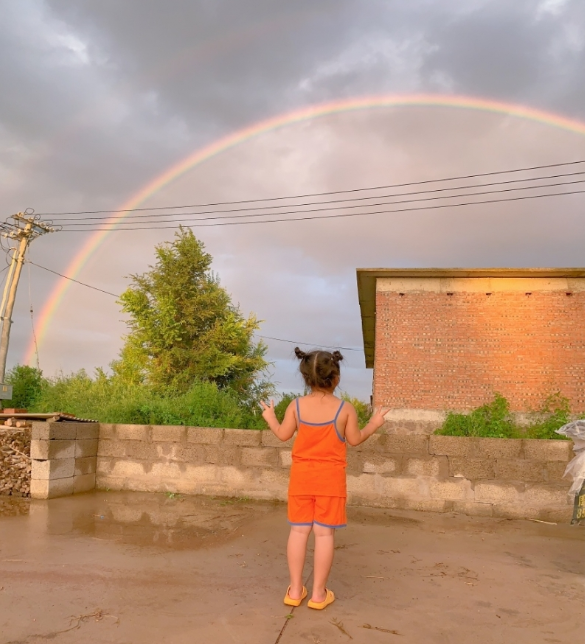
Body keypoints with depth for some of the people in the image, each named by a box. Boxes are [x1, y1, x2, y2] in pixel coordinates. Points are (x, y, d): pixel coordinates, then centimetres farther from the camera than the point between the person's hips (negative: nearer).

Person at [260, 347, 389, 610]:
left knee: (299, 530, 9)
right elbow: (355, 440, 0)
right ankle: (319, 593, 12)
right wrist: (374, 424, 17)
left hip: (301, 475, 2)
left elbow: (283, 434, 3)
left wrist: (270, 418, 22)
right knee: (324, 533, 4)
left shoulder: (296, 405, -5)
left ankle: (295, 590, 17)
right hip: (330, 477, -2)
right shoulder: (345, 408, -9)